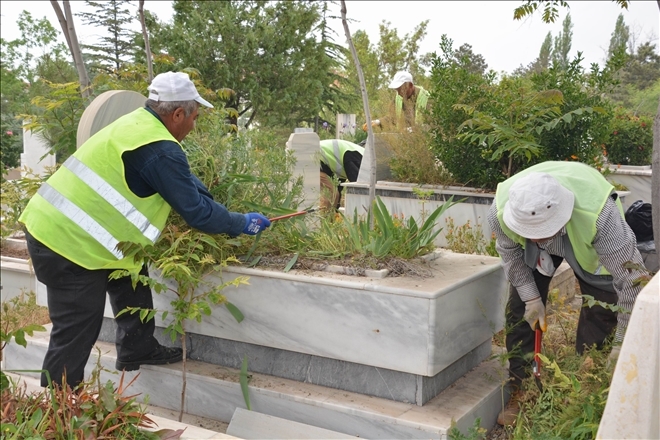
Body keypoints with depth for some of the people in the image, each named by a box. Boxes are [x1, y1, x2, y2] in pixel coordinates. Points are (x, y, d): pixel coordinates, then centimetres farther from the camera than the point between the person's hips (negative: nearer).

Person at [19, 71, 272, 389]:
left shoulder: (137, 124, 9)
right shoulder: (161, 151, -21)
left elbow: (183, 183, 18)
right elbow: (196, 212, -14)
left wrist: (216, 210, 16)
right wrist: (242, 224, 1)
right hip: (69, 243, -10)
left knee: (132, 274, 21)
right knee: (77, 332, 0)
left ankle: (137, 348, 34)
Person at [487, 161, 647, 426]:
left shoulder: (599, 215, -48)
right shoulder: (500, 211, -38)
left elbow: (630, 277, -37)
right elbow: (510, 254, -14)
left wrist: (623, 342, -30)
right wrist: (531, 297, -12)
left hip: (589, 245, -2)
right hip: (529, 248, 2)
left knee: (601, 313, -10)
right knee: (520, 308, -4)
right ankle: (519, 393, 9)